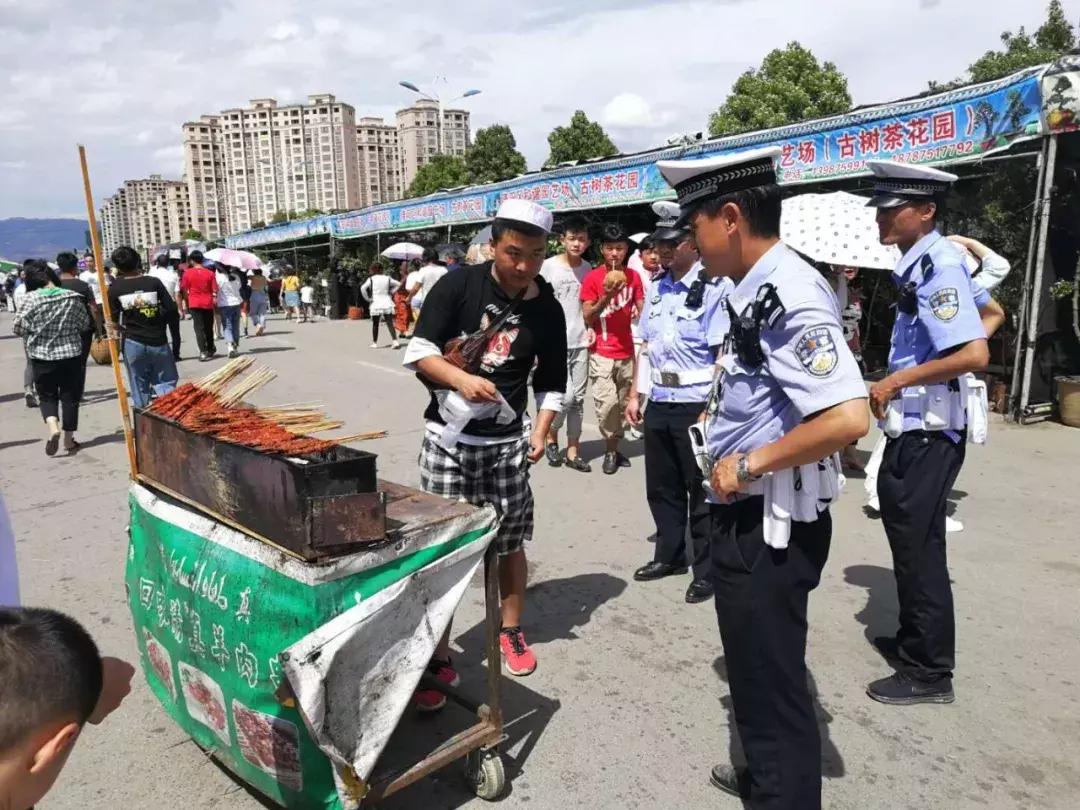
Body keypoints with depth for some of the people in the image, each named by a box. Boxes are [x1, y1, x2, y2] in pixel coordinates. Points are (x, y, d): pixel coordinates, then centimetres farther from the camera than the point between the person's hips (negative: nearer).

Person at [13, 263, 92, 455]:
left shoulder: (32, 298, -10)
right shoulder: (73, 297, -6)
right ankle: (69, 439, 16)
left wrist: (36, 329, 12)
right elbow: (85, 325, 4)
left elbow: (19, 327, -7)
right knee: (70, 396, 10)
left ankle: (53, 427, -13)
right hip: (71, 354, 1)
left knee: (47, 396, 12)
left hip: (41, 355, -1)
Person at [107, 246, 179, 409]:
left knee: (139, 386, 11)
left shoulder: (115, 288, -4)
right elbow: (171, 308, -7)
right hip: (157, 340, -1)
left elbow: (112, 317, 0)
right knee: (166, 381, 8)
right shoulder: (154, 282, -6)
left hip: (132, 342, 1)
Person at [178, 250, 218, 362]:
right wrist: (215, 302, 9)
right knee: (208, 327, 15)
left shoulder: (187, 273, -3)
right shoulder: (210, 273, -1)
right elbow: (214, 291, -2)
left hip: (194, 304, -2)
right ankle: (211, 350, 27)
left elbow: (184, 290, 1)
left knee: (199, 328, -2)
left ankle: (203, 352, -12)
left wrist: (187, 304, 12)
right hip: (208, 304, 2)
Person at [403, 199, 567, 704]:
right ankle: (437, 659, 13)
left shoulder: (548, 310, 1)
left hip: (507, 443, 3)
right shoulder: (458, 286, -8)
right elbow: (417, 351, -9)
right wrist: (460, 379, -26)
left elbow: (550, 384, 8)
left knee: (510, 542, 12)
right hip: (448, 439, -2)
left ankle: (512, 633, 35)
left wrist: (540, 431, -7)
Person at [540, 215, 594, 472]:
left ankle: (572, 451, 15)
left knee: (578, 398, 6)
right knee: (565, 395, -10)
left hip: (580, 343, 4)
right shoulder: (549, 266, -5)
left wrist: (590, 328, -1)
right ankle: (551, 436, 17)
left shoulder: (588, 268, 7)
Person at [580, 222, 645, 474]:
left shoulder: (633, 276, 6)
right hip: (601, 352, -4)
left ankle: (612, 448, 21)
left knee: (621, 404, 7)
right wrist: (606, 296, -19)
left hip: (626, 351, 4)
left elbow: (641, 310, 13)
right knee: (607, 403, -12)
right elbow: (587, 317, -5)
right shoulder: (592, 278, -4)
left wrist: (639, 315, -10)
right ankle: (611, 449, 7)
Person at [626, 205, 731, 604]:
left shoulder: (715, 287, -12)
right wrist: (635, 394, 14)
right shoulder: (658, 287, 11)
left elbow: (724, 356, -16)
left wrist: (710, 410, -20)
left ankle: (706, 570, 21)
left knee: (702, 491, 6)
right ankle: (669, 555, 35)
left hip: (696, 405, -7)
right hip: (659, 403, 7)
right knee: (661, 487, 17)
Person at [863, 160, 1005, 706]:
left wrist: (895, 381, -19)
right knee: (909, 540, 20)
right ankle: (913, 641, 36)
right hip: (913, 429, 10)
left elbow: (975, 355, -27)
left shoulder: (938, 266, -18)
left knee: (919, 547, 1)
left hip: (928, 432, -10)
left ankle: (931, 672, 15)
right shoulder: (929, 262, 10)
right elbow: (992, 314, 24)